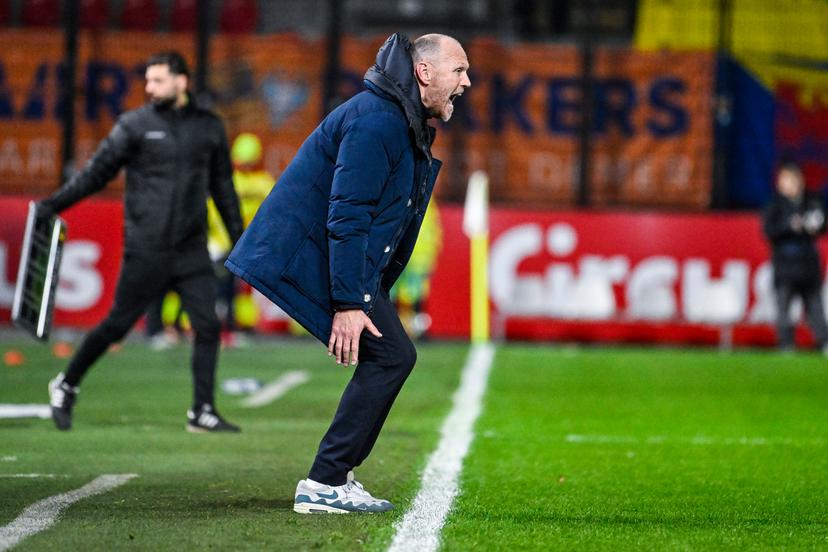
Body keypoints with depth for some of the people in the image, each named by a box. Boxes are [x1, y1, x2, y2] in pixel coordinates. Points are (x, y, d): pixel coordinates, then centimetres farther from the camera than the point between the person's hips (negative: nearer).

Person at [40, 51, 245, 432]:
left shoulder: (209, 127, 10)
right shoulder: (134, 125, 1)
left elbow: (223, 186, 18)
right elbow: (97, 172, 1)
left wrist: (240, 238, 18)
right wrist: (53, 205, -8)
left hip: (192, 251, 3)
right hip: (146, 251, -3)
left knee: (207, 326, -5)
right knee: (117, 325, 1)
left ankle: (202, 412, 3)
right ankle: (66, 386, 19)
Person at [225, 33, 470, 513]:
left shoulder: (404, 124, 15)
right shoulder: (376, 122, -18)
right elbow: (347, 217, -24)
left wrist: (371, 298, 19)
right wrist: (348, 303, -27)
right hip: (308, 256, -11)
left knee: (393, 355, 11)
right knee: (392, 355, -12)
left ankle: (336, 476, 14)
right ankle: (324, 485, -11)